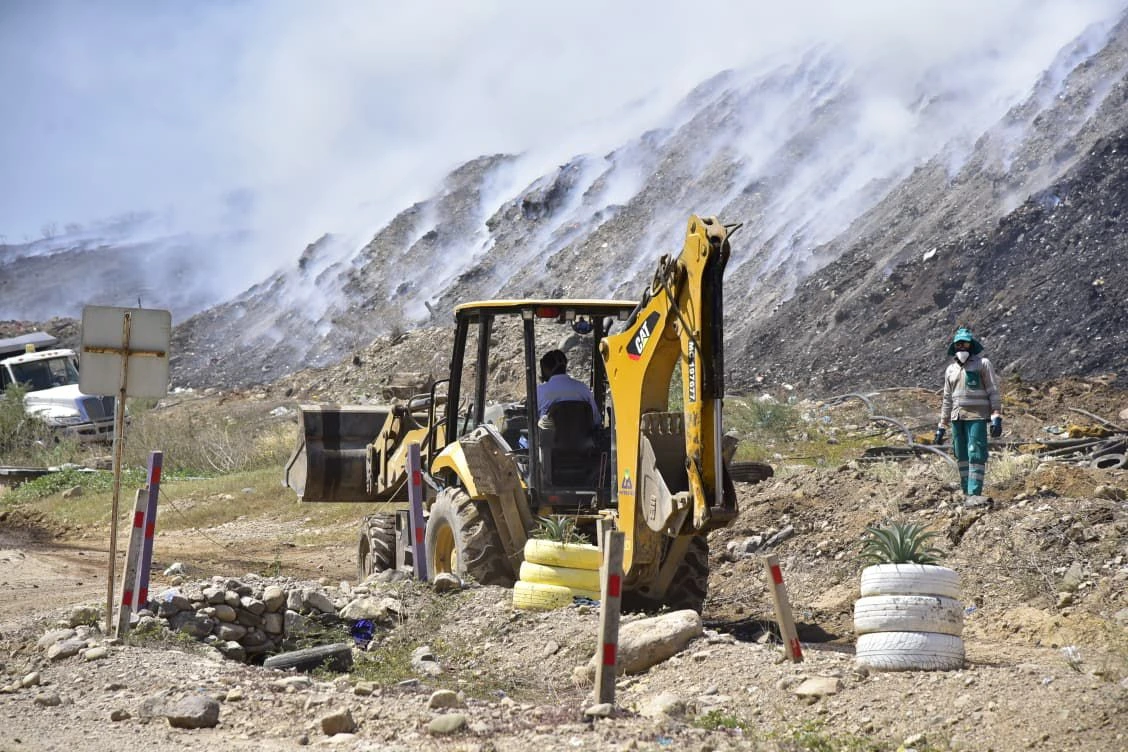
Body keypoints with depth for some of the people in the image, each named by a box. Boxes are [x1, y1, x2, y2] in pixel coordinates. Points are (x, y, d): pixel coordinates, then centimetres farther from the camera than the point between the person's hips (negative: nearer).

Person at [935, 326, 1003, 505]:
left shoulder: (982, 364, 1)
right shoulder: (951, 370, 16)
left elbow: (994, 392, -3)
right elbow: (947, 399, 21)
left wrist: (997, 418, -13)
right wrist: (941, 427, 18)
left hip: (977, 417, -5)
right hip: (957, 418, 6)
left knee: (976, 455, -13)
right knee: (961, 456, 5)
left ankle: (974, 495, -20)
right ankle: (967, 493, 11)